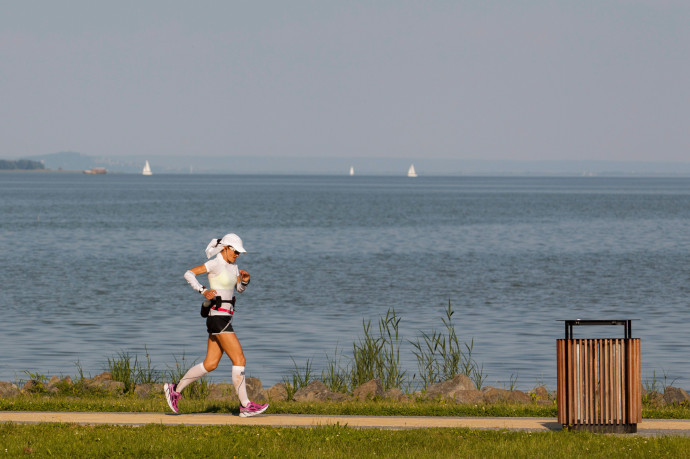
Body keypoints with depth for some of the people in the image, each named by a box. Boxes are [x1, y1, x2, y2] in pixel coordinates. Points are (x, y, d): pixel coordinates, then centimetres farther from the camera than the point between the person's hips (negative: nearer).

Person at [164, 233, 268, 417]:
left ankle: (175, 389, 19)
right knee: (239, 360, -9)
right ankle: (245, 405, -6)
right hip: (218, 317, -9)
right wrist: (203, 290, -26)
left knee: (210, 364, 11)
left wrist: (245, 279, 3)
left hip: (225, 317, 9)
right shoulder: (215, 264, -11)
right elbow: (189, 274, -16)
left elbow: (239, 288, 24)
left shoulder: (232, 265, 14)